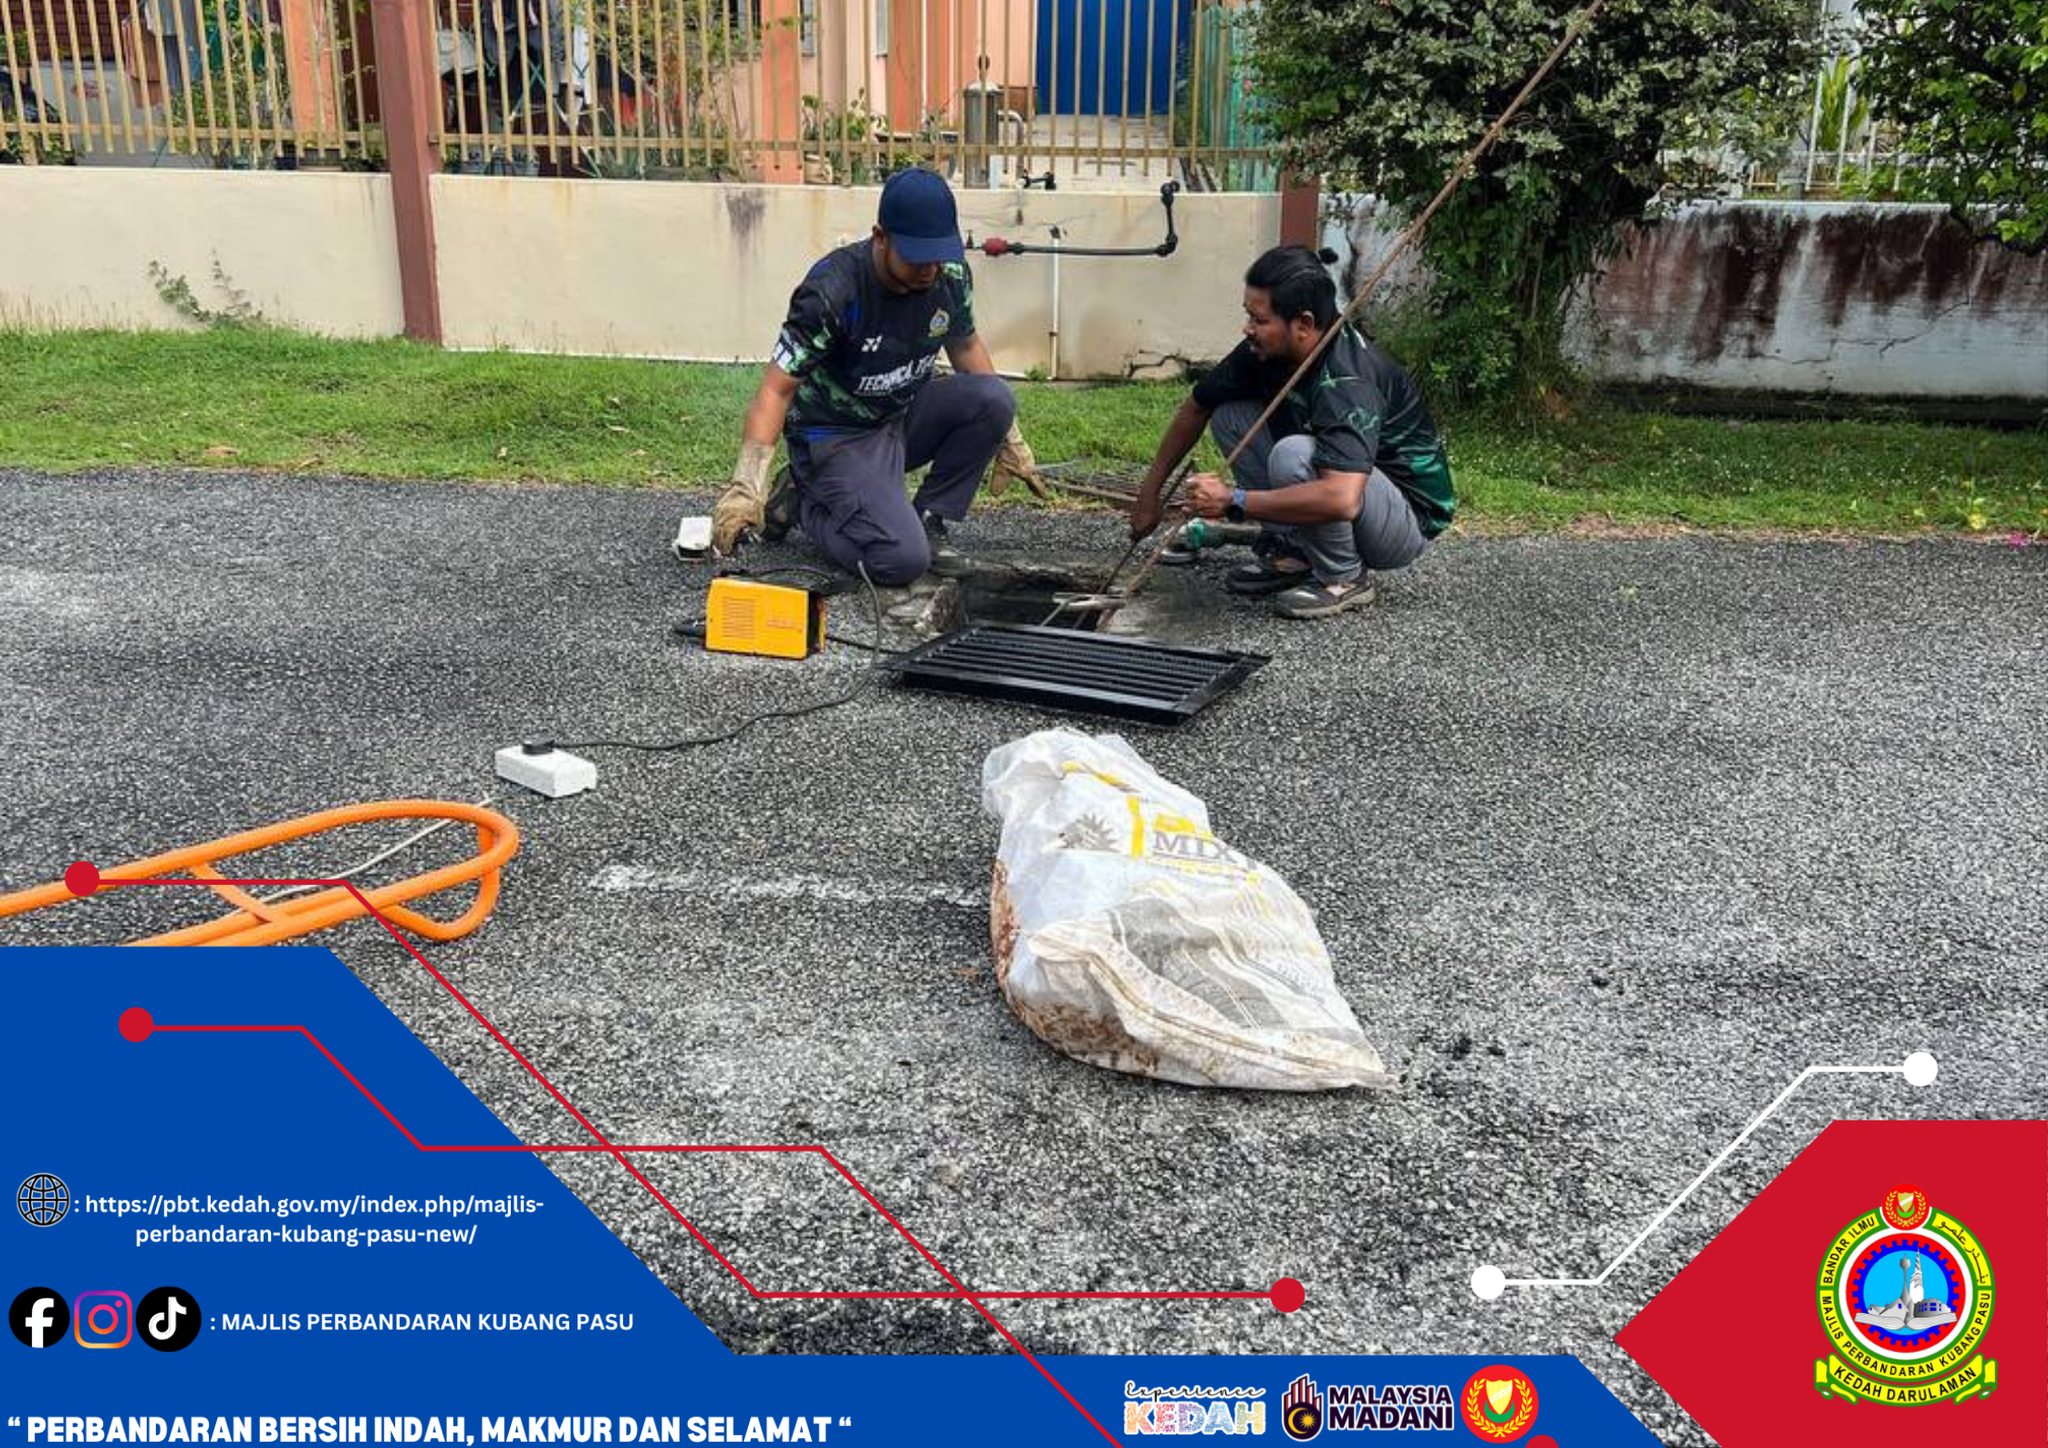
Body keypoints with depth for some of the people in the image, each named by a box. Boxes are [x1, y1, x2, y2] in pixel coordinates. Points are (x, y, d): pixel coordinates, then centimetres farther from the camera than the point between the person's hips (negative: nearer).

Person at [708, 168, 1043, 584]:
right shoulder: (832, 292, -26)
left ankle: (928, 520, -3)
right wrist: (747, 485, -36)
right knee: (901, 560, -25)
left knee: (993, 397, -21)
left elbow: (966, 346, 12)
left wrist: (1009, 439, 12)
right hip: (837, 437, -6)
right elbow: (776, 390, -24)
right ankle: (803, 500, 3)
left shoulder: (951, 275, -8)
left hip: (904, 416, 6)